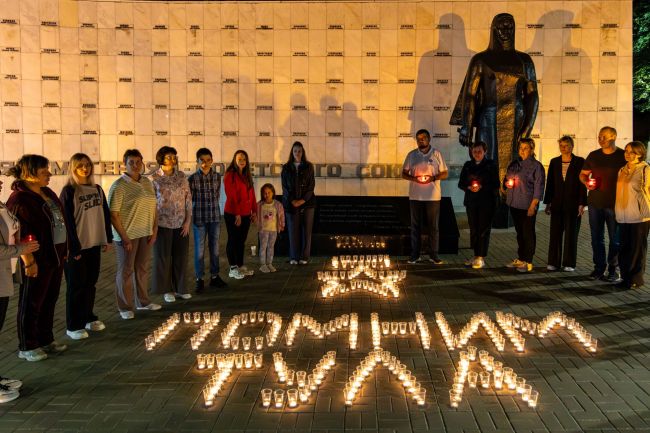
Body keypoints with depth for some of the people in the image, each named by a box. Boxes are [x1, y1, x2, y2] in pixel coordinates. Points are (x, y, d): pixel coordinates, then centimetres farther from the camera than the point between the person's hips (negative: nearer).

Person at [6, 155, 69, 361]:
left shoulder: (47, 193, 10)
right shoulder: (19, 200, -17)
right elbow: (21, 235, -20)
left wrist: (65, 250, 17)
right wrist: (29, 262, -21)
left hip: (56, 257, 9)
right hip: (38, 262, -9)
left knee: (50, 301, 18)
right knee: (32, 305, 5)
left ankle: (46, 340, 31)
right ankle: (27, 347, 18)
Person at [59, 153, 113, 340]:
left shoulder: (97, 189, 8)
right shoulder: (68, 191, -10)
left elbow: (105, 214, 12)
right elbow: (67, 221, -13)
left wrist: (107, 239, 8)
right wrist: (74, 247, -15)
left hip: (94, 244, 5)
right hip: (76, 246, -5)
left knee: (90, 282, 14)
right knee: (76, 285, 2)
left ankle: (88, 317, 28)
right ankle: (73, 326, 12)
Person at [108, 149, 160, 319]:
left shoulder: (147, 182, 7)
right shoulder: (119, 186, -12)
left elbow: (153, 208, 11)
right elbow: (113, 215, -15)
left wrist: (154, 230, 3)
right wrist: (124, 237, -17)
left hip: (145, 233, 6)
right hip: (127, 234, -6)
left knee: (143, 268, 17)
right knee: (126, 270, 6)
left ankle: (143, 301, 32)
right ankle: (125, 307, 18)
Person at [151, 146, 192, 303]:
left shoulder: (181, 176, 4)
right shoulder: (154, 178, -5)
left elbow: (188, 198, 4)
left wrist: (188, 220, -2)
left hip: (181, 223, 3)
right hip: (163, 223, -3)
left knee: (181, 256, 8)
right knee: (164, 257, 7)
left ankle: (179, 288, 23)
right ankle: (166, 290, 21)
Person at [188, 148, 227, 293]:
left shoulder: (217, 176, 3)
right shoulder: (193, 178, -6)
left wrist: (212, 208, 11)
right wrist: (189, 217, -5)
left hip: (215, 217, 3)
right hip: (199, 218, -3)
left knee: (215, 248, 10)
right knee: (199, 249, 3)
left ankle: (214, 276, 22)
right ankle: (199, 279, 13)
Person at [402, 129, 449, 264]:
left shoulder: (436, 154, 4)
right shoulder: (411, 155, 7)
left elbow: (445, 173, 4)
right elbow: (404, 173, 8)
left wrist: (433, 178, -15)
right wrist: (413, 178, -12)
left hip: (433, 197, -1)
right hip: (415, 196, 1)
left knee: (433, 226, 3)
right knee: (415, 226, 5)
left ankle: (433, 255, 11)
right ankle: (414, 255, 12)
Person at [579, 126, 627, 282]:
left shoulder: (623, 156, -2)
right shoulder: (593, 156, 9)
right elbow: (583, 174, 17)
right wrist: (586, 182, -6)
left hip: (614, 204, -3)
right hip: (595, 203, 4)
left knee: (615, 238, 2)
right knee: (596, 237, 8)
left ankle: (614, 270, 10)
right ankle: (599, 267, 19)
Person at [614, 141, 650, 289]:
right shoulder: (622, 170, 14)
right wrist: (617, 211, 16)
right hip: (623, 216, 6)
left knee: (638, 248, 1)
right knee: (624, 248, 9)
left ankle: (636, 279, 9)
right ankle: (626, 277, 17)